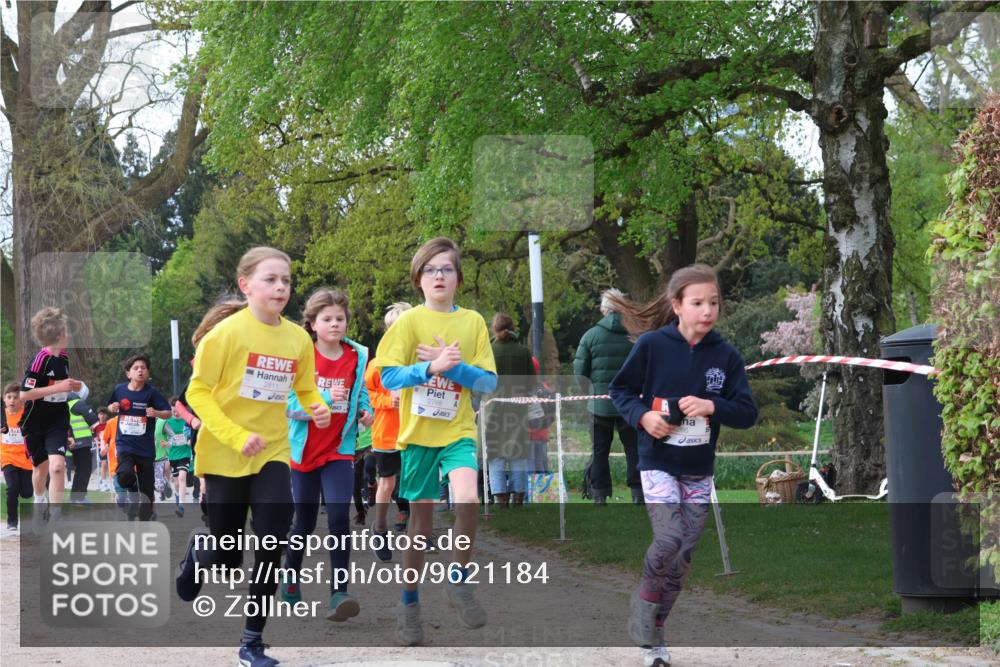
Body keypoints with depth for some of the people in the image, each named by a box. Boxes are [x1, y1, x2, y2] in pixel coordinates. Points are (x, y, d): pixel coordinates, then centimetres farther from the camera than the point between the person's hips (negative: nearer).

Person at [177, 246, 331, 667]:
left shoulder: (298, 338, 0)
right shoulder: (227, 332, -14)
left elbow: (306, 390, 13)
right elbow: (197, 392, -13)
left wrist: (319, 409, -10)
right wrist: (236, 437, -22)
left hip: (272, 454, 3)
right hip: (224, 457, -3)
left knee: (271, 546, -9)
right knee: (227, 557, 6)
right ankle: (198, 554, 43)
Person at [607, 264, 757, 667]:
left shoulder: (727, 357, -4)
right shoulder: (652, 344, -10)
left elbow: (748, 413, -3)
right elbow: (619, 389, 0)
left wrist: (712, 406, -20)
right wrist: (641, 415, -18)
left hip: (699, 470, 3)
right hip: (657, 463, -3)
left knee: (684, 555, 6)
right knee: (669, 539, -19)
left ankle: (653, 631, 22)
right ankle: (643, 603, 8)